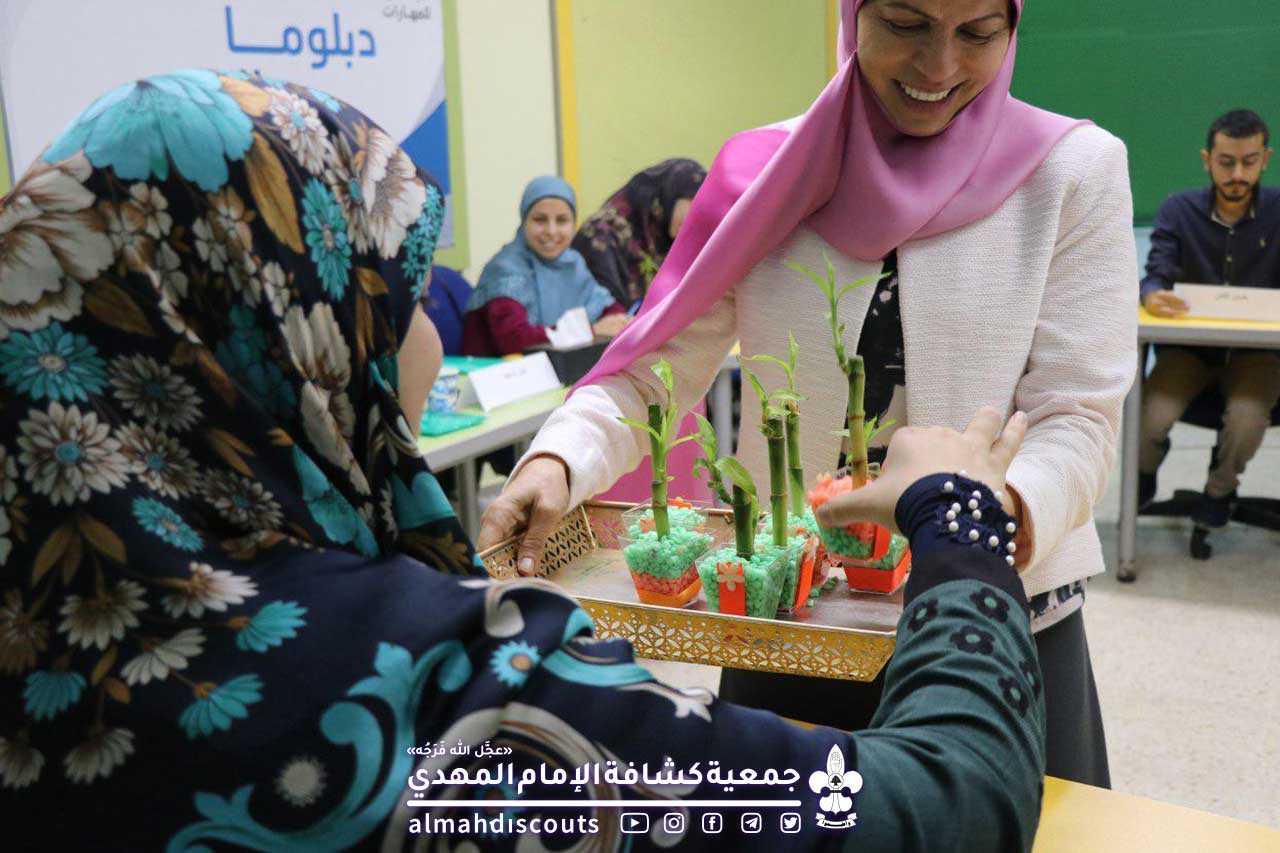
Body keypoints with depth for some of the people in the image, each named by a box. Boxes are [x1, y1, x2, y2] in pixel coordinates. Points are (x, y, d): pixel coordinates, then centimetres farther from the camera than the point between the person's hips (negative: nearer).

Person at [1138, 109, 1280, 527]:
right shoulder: (1178, 210, -4)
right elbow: (1156, 275, -13)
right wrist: (1152, 295, -40)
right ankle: (1146, 468, 13)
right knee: (1149, 417, -27)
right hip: (1189, 345, 0)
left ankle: (1220, 488, 5)